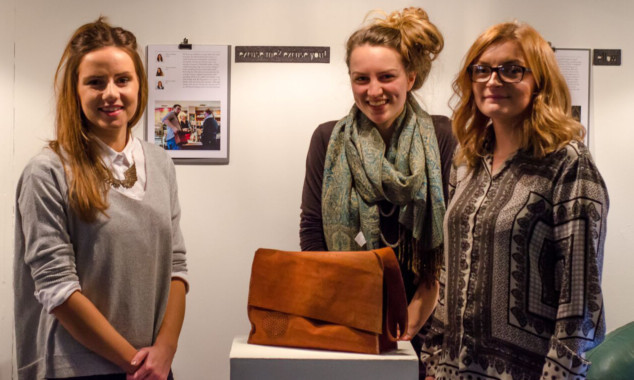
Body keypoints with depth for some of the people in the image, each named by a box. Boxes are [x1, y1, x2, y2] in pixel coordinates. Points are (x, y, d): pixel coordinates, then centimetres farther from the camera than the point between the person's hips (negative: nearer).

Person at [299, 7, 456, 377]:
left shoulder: (441, 137, -5)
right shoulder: (328, 139, -1)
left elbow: (450, 241, -7)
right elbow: (312, 236, -2)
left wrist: (413, 320, -12)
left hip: (420, 323, -1)